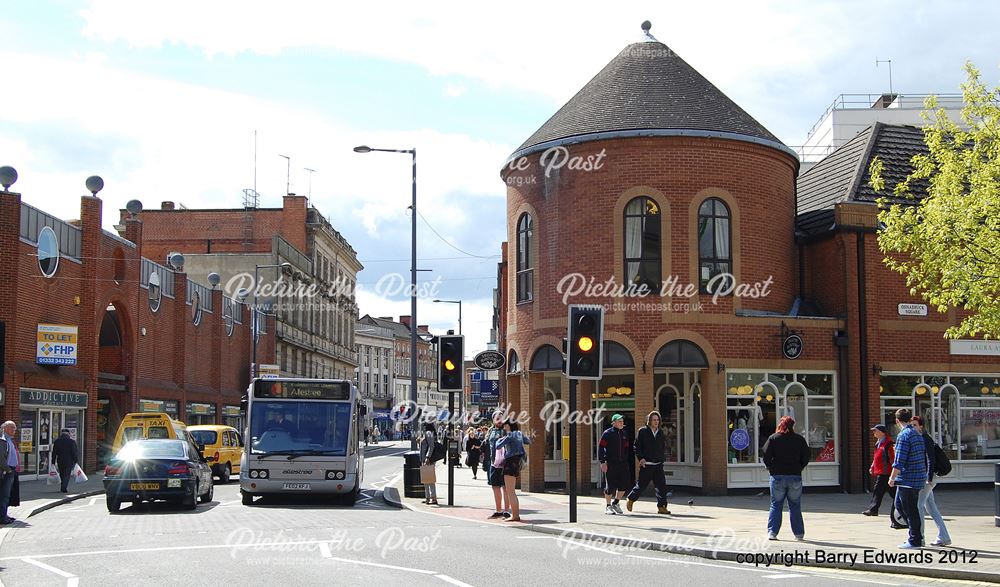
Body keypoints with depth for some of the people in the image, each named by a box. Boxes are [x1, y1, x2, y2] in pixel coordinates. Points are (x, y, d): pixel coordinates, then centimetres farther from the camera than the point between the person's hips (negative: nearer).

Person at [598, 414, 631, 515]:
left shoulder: (624, 434, 14)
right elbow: (601, 448, -7)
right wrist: (602, 462, -14)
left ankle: (615, 502, 21)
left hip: (623, 463, 5)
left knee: (624, 484, 0)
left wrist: (627, 461, 13)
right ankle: (608, 507, 13)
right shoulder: (607, 434, -4)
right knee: (610, 486, -1)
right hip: (610, 464, -5)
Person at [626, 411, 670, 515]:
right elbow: (637, 446, -2)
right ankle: (630, 500, 25)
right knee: (641, 485, 3)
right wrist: (640, 458, -12)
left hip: (658, 464, 4)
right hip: (646, 464, -4)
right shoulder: (643, 431, -2)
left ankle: (661, 507, 0)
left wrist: (662, 458, 9)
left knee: (661, 485, -5)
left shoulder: (661, 433, 12)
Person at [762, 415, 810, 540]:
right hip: (795, 476, 1)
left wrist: (770, 468, 9)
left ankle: (772, 532, -3)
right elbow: (806, 457, 4)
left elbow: (766, 456, -7)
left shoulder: (773, 438, -2)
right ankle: (799, 534, 11)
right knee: (795, 506, 10)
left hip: (777, 475, -1)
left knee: (776, 505, 5)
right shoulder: (800, 439, 2)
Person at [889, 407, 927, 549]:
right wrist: (925, 476, 25)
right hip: (919, 478, 9)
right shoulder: (918, 435, 12)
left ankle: (915, 540, 6)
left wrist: (892, 478, -11)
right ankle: (917, 532, 20)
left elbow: (899, 461, -19)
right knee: (899, 505, 18)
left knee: (910, 510, -1)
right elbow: (925, 456, 17)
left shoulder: (904, 435, -16)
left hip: (907, 479, -9)